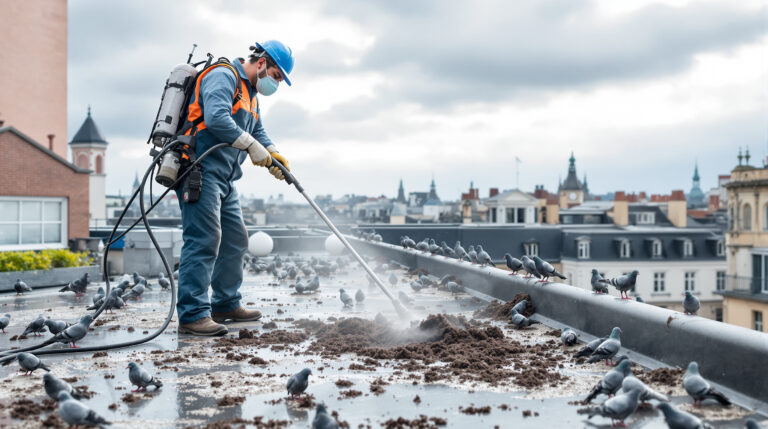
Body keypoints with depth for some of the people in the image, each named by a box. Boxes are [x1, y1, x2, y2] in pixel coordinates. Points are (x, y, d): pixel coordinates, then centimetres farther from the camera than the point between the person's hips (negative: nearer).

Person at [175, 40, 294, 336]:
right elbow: (217, 118, -25)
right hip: (201, 171, -11)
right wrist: (252, 145, -20)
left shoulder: (250, 93, 24)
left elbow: (257, 131, 23)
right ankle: (192, 314, -15)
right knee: (204, 240, -15)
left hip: (224, 178, 11)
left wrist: (273, 155, 3)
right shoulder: (223, 76, -9)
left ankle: (226, 304, 24)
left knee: (235, 240, 13)